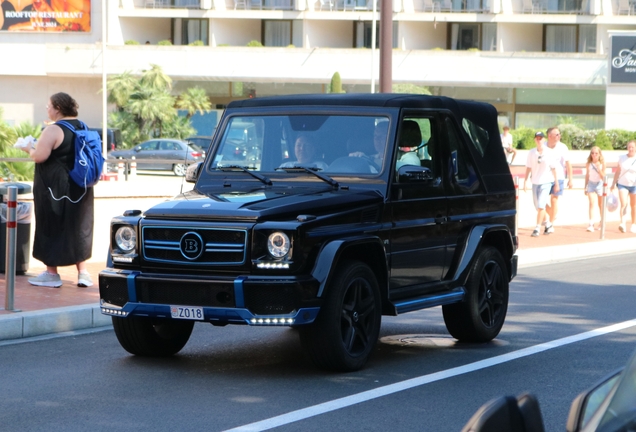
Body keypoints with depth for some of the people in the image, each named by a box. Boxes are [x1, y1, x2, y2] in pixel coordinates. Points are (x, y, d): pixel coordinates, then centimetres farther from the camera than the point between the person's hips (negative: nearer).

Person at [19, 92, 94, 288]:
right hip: (80, 189, 7)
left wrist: (29, 149, -2)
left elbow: (40, 156, -22)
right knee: (78, 227, 13)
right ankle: (82, 272, 11)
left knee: (51, 228, 3)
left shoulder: (53, 130, -16)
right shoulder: (82, 128, 8)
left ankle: (52, 273, 7)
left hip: (54, 188, -7)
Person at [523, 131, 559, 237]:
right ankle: (547, 225, 29)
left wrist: (556, 183, 0)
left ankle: (537, 228, -13)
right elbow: (528, 168, 7)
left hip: (546, 182, -4)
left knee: (541, 205, -14)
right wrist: (525, 181, 2)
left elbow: (553, 168, -1)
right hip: (535, 182, 4)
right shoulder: (531, 153, 3)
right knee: (538, 207, 11)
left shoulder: (549, 152, -5)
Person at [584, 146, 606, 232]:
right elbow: (587, 175, 9)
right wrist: (585, 187, 11)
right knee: (592, 203, -13)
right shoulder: (589, 164, -1)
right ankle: (591, 224, -20)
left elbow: (603, 176, -10)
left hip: (599, 184, 0)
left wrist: (599, 169, -24)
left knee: (600, 205, 12)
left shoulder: (602, 164, -6)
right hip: (591, 184, 0)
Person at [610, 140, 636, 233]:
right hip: (622, 184, 1)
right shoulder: (622, 158, 3)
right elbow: (618, 171, 11)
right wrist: (613, 184, 11)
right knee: (623, 204, -16)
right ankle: (622, 223, -24)